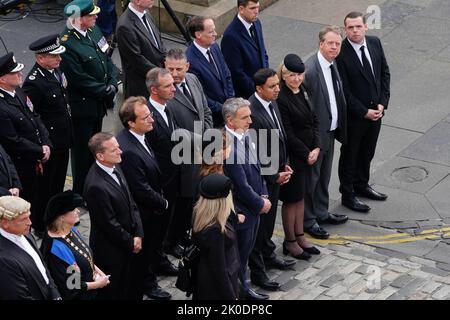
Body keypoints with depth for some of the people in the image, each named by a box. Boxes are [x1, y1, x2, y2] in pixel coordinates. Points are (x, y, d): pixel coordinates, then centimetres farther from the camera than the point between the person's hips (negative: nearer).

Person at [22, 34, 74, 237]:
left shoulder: (56, 71, 0)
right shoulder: (33, 83, -27)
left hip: (62, 139, 8)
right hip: (49, 143, -8)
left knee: (59, 181, 24)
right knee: (45, 184, 9)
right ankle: (42, 222, 25)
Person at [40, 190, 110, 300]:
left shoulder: (71, 230, -4)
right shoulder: (57, 247, -30)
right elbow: (70, 285, -24)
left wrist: (98, 271, -1)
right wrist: (98, 284, -14)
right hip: (76, 296, -8)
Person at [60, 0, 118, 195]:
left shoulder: (93, 30, 1)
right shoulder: (67, 44, -26)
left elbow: (107, 60, 9)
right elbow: (80, 81, -24)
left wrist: (112, 85, -6)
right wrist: (106, 91, -15)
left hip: (99, 103, 8)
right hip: (82, 107, -8)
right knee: (82, 149, 6)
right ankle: (80, 191, 21)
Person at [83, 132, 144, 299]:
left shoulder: (115, 168, -2)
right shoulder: (96, 186, -31)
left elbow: (131, 203, 6)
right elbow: (109, 224, -23)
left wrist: (138, 235, -3)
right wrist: (131, 243, -10)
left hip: (128, 244, 8)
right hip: (110, 251, -8)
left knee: (128, 291, 22)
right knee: (112, 292, 12)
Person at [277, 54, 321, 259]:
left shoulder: (302, 91, 3)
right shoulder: (281, 98, -22)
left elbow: (314, 121, 7)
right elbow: (288, 135, -20)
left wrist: (316, 148, -5)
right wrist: (306, 154, -12)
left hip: (307, 154, 8)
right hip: (291, 156, -8)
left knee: (301, 195, 18)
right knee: (291, 198, 5)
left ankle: (299, 237, 31)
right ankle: (290, 242, 19)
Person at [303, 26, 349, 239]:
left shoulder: (332, 64, 2)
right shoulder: (310, 70, -26)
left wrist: (338, 128, 13)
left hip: (330, 131, 9)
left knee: (324, 176, 23)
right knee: (311, 178, 7)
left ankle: (321, 213, 40)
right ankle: (308, 220, 22)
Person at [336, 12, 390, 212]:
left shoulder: (375, 43, -4)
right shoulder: (340, 53, -22)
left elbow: (385, 73, 5)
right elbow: (343, 90, -19)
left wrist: (382, 104, -4)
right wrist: (364, 112, -17)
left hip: (375, 111, 6)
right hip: (353, 114, -6)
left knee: (367, 152, 22)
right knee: (349, 155, 11)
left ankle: (362, 185, 42)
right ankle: (348, 195, 26)